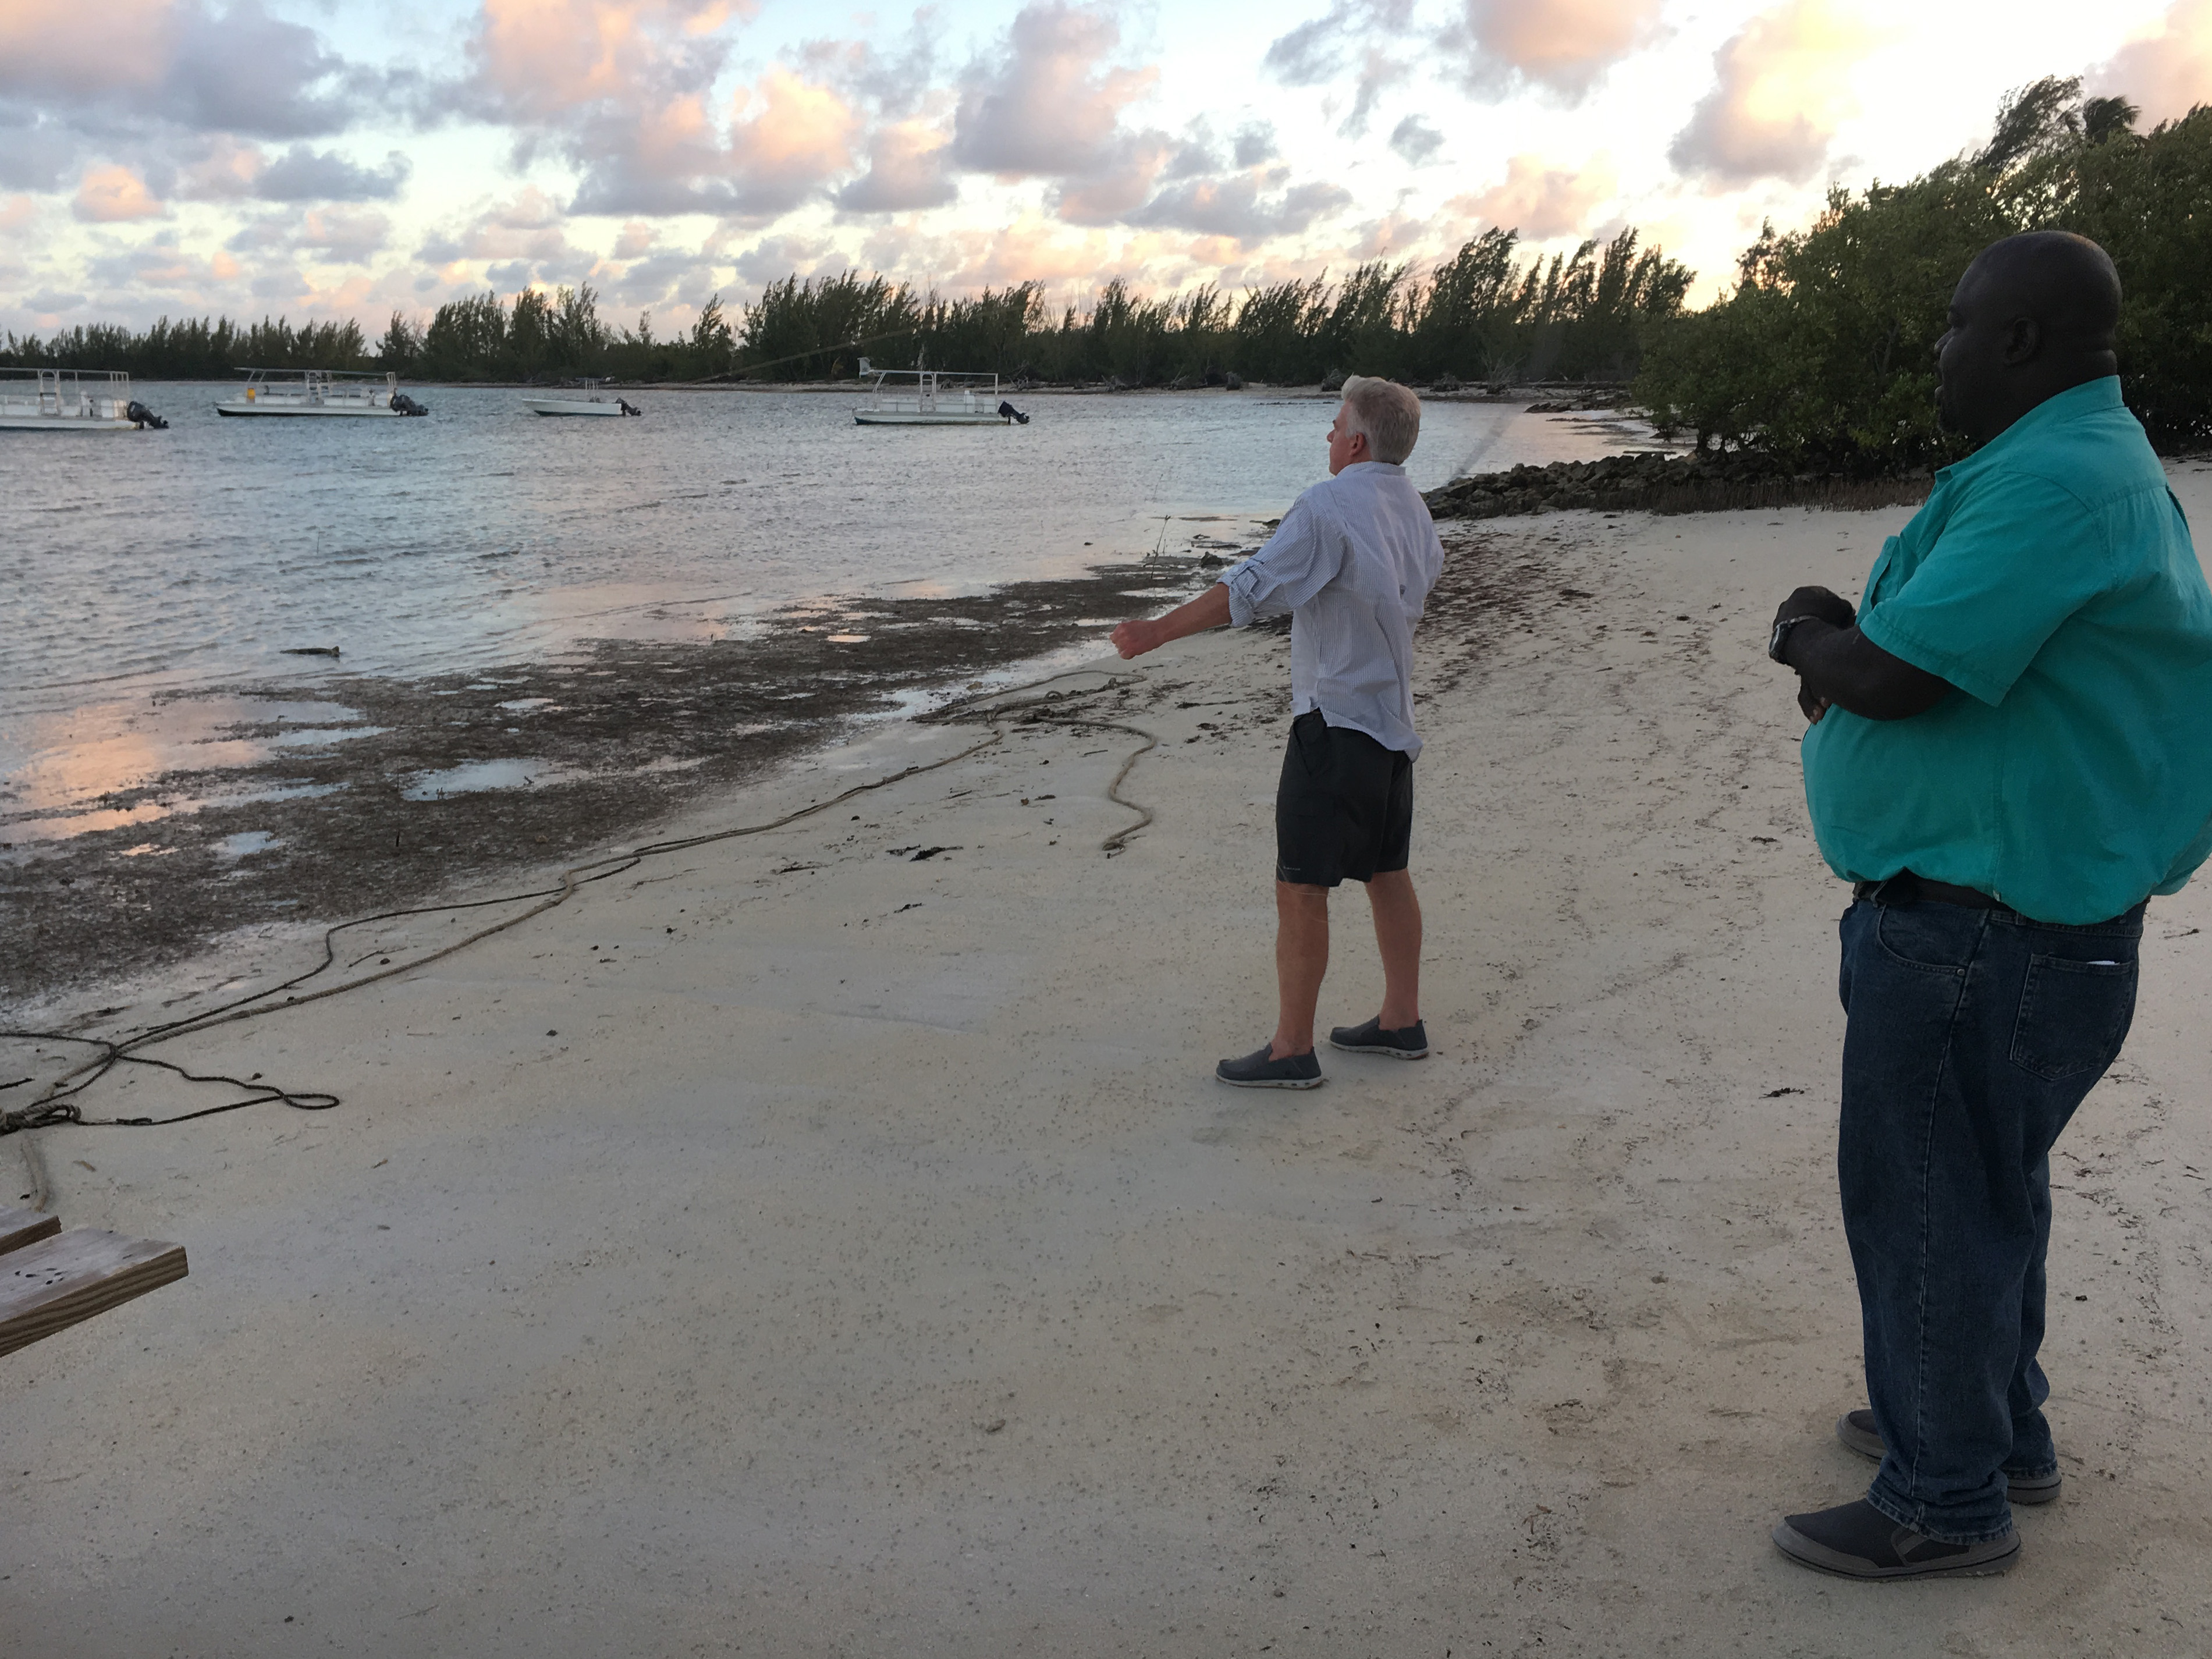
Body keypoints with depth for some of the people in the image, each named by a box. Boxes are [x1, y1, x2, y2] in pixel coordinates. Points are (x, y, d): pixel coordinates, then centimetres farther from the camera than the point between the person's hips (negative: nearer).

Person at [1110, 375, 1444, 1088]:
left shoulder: (1329, 506, -17)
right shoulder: (1411, 506, 10)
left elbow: (1250, 589, -23)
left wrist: (1159, 631, -20)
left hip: (1335, 721, -9)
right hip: (1392, 718, 9)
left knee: (1301, 888, -4)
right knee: (1387, 875, 18)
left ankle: (1291, 1050, 0)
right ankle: (1401, 1021, 27)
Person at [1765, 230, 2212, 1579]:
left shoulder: (2052, 482, -23)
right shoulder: (2087, 458, 14)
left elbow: (1895, 676, -26)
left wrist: (1818, 641, -4)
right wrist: (1844, 643, 2)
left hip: (1977, 934, -11)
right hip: (2013, 910, 11)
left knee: (1926, 1201, 1)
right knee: (1982, 1185, 22)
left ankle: (1947, 1503, 16)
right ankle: (1996, 1428, 39)